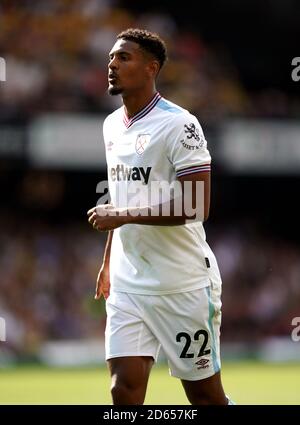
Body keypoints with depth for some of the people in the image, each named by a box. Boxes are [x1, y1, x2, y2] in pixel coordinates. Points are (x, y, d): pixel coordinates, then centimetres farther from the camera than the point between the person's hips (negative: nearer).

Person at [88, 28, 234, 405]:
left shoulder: (178, 125, -13)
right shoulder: (111, 126, 12)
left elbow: (196, 206, -20)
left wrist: (123, 216, -19)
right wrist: (109, 263, 23)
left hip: (183, 286, -6)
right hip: (128, 285, 6)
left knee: (204, 394, 1)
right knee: (125, 388, -5)